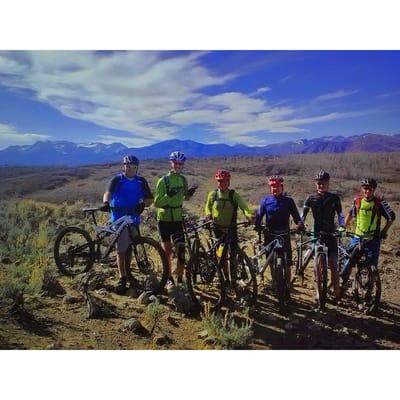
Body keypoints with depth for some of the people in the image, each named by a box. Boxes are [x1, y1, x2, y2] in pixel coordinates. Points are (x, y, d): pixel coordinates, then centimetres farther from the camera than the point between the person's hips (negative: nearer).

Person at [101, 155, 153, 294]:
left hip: (134, 218, 3)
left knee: (130, 248, 16)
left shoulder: (141, 181, 6)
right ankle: (122, 279, 4)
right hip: (119, 219, -3)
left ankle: (127, 271, 37)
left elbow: (150, 199, 4)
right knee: (121, 250, -4)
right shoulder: (117, 180, -3)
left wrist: (143, 204, -18)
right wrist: (106, 202, -41)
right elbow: (108, 193, -20)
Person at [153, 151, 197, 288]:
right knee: (167, 252, 7)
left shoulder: (183, 179, 4)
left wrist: (190, 193, -4)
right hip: (164, 219, -3)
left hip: (177, 219, 3)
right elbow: (157, 203, -14)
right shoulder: (163, 181, -10)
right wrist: (169, 196, -31)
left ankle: (180, 280, 8)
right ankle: (169, 279, 23)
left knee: (181, 251, -4)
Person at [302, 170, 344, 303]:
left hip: (331, 234, -1)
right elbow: (303, 214, 1)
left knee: (333, 265, -1)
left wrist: (342, 226, -17)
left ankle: (337, 294, 7)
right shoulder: (311, 199, 3)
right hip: (316, 234, 1)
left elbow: (340, 214, 1)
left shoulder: (334, 198, 2)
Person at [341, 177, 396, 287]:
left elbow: (391, 217, 0)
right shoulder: (357, 200, -2)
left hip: (373, 239, -2)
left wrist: (384, 231, -2)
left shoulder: (380, 202, -10)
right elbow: (351, 214, 15)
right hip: (357, 237, 2)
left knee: (372, 265, 3)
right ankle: (343, 283, 18)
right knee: (349, 261, 2)